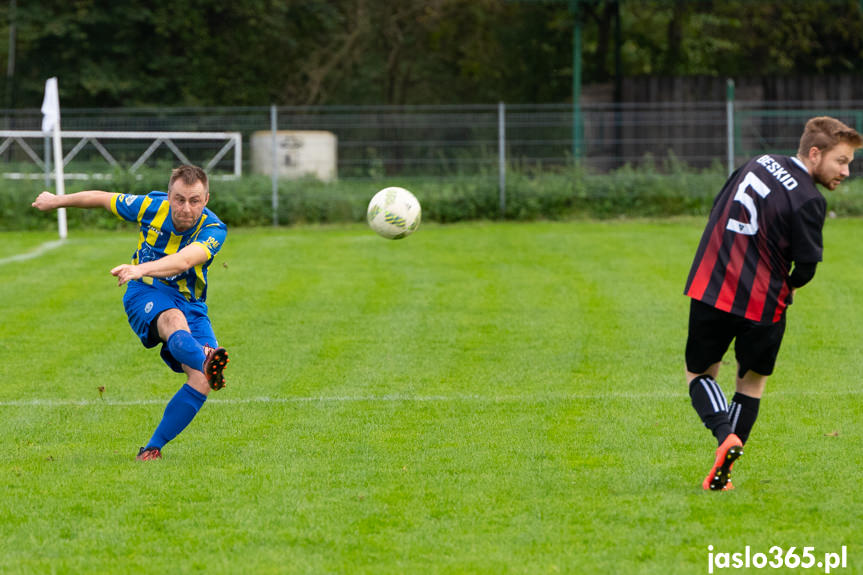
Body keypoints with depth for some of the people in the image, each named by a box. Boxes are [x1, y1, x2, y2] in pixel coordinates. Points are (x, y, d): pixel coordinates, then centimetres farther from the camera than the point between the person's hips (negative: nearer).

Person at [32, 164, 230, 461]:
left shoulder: (213, 230, -16)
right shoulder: (150, 206, -9)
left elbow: (185, 260, -37)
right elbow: (102, 198, 9)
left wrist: (141, 269, -54)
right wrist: (57, 200, 24)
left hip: (191, 305, 2)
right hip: (146, 294, -2)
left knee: (201, 381, -22)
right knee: (174, 319, -40)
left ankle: (153, 448, -11)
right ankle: (206, 362, -75)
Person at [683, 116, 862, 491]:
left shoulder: (758, 164, 7)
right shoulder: (808, 200, -14)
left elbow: (718, 211, 17)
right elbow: (808, 263, -12)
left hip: (709, 290, 4)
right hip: (762, 302, -4)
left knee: (699, 374, 18)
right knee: (752, 382, 17)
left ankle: (726, 436, -10)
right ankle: (722, 473, 12)